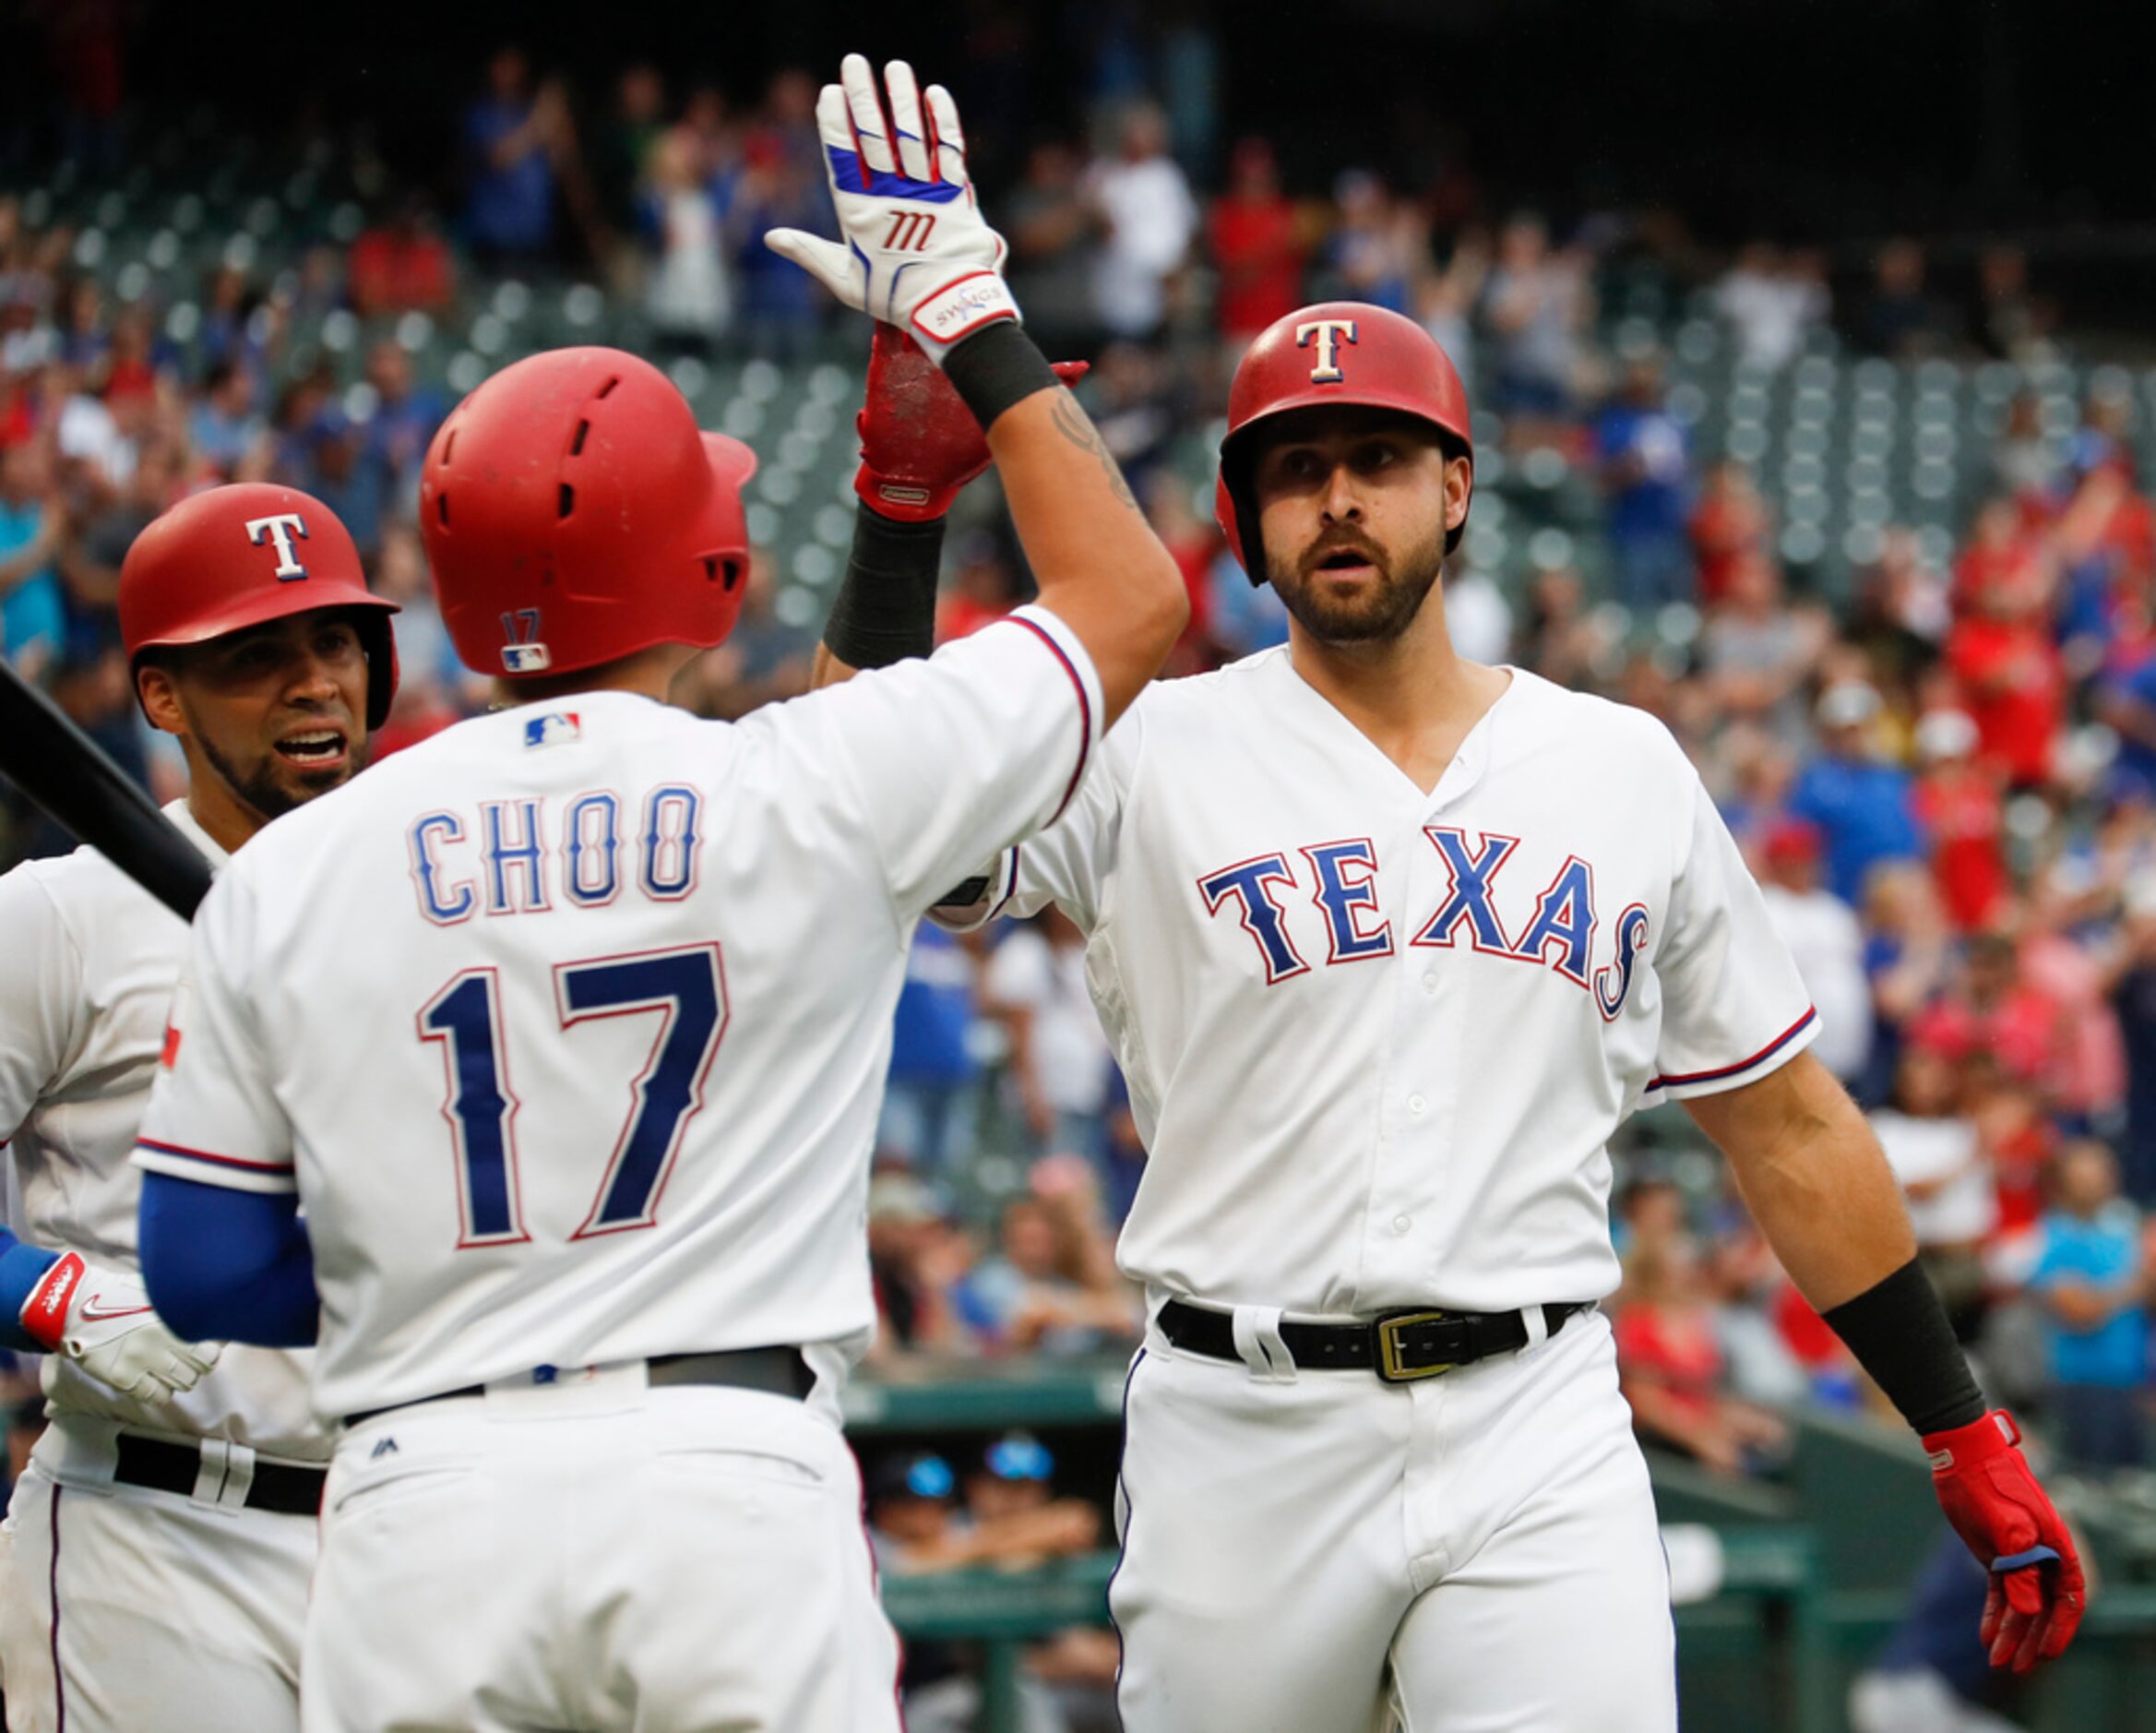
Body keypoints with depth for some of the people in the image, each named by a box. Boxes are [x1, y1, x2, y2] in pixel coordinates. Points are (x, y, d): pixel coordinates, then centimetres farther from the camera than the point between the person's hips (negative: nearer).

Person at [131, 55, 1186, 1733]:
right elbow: (1129, 601, 16)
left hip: (427, 1495, 1)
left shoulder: (287, 876, 5)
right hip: (734, 1477, -1)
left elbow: (206, 1274, 9)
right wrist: (969, 312, 24)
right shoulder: (818, 792, 0)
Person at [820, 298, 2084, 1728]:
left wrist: (1969, 1442, 13)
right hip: (1245, 1440, -1)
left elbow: (1787, 1128, 16)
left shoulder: (1629, 772, 11)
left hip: (1540, 1444, 1)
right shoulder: (1154, 758, 3)